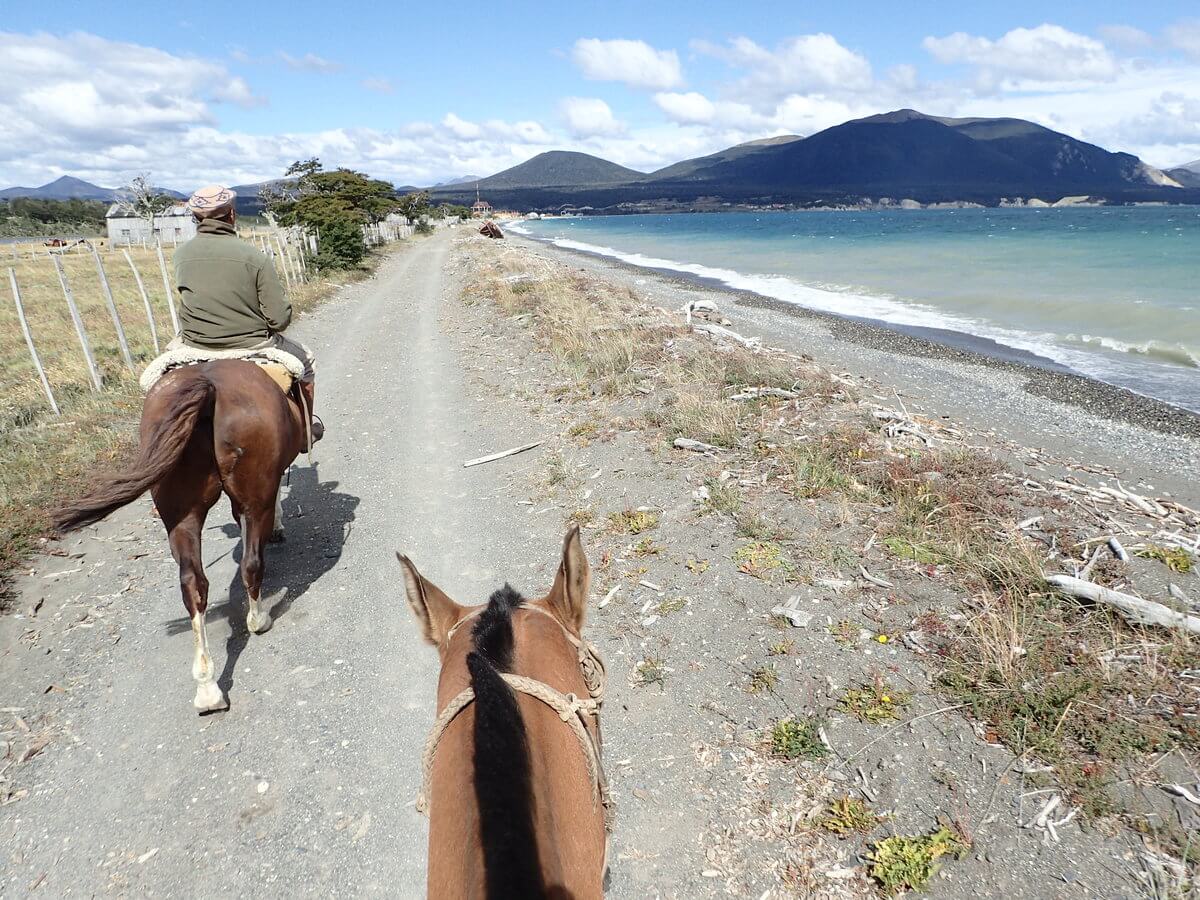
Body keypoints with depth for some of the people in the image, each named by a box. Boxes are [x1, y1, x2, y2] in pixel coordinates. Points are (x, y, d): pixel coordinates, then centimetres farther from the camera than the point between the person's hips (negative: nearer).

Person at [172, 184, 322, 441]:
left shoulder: (181, 254, -4)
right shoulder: (255, 257, -16)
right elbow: (279, 319, -16)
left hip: (194, 348, 4)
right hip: (251, 347, -4)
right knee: (304, 361, 23)